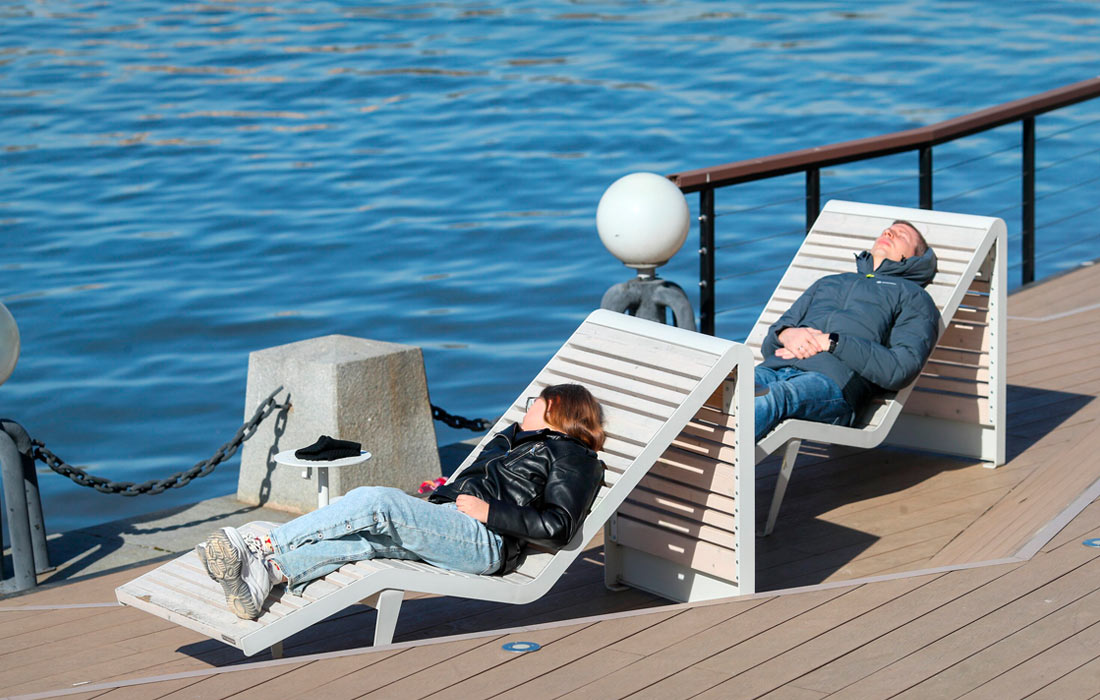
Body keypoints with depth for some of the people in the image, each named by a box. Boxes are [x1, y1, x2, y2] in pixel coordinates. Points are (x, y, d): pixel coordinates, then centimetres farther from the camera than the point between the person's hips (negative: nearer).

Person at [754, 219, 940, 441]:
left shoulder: (913, 296, 25)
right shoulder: (828, 282, 41)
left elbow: (901, 369, 4)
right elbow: (769, 344, 31)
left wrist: (831, 343, -4)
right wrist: (786, 334, 4)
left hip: (833, 380, -5)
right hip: (774, 368, 5)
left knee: (774, 397, -42)